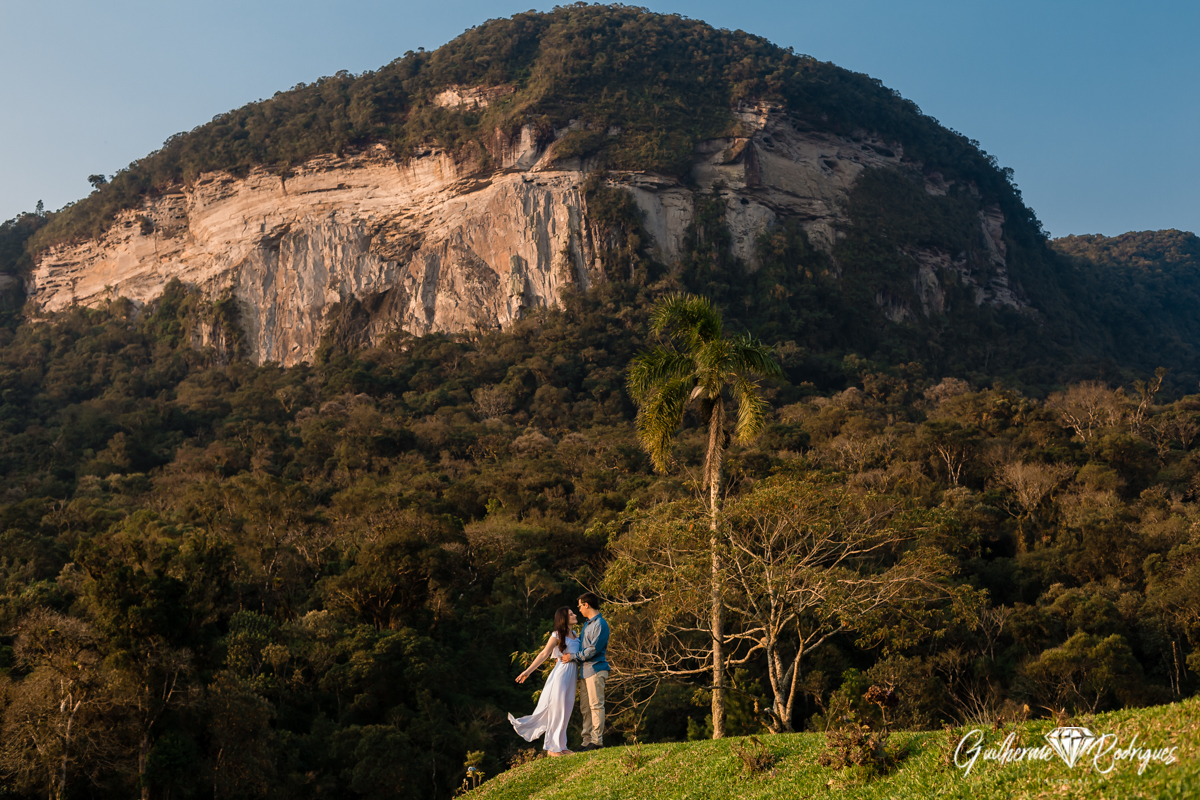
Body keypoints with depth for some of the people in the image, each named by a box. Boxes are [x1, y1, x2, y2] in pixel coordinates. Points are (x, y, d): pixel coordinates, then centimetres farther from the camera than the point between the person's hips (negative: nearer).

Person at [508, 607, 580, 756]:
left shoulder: (574, 634, 13)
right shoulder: (557, 635, -7)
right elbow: (544, 654, -5)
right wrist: (528, 671, -6)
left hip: (571, 676, 7)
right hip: (561, 674, -7)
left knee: (565, 711, 9)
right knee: (556, 711, -4)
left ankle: (560, 746, 15)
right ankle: (553, 747, 2)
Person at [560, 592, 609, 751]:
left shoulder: (600, 624, -11)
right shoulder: (587, 623, 19)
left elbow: (593, 649, -17)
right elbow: (580, 642, 25)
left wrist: (573, 657, -10)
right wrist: (566, 655, 12)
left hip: (595, 669, -10)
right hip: (584, 670, 10)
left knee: (596, 705, -7)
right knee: (584, 707, 9)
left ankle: (597, 741, -5)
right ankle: (587, 740, 13)